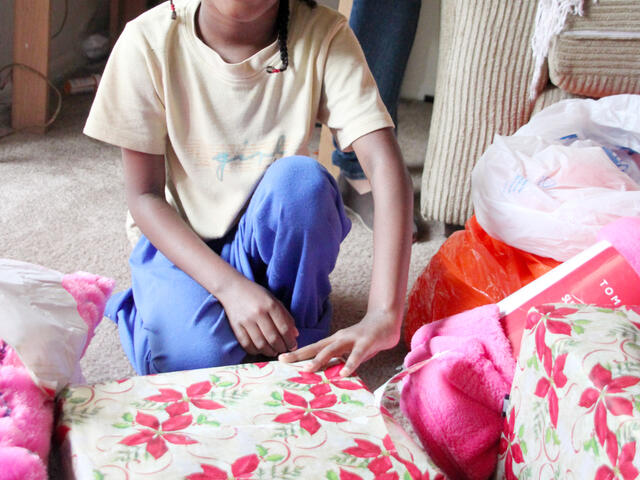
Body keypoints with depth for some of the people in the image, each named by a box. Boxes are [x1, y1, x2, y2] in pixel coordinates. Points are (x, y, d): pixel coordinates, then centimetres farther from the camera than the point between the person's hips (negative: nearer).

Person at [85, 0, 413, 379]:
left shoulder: (324, 36, -19)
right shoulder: (149, 40, -18)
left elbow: (386, 165, -29)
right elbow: (144, 195, -14)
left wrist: (384, 316, -42)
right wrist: (230, 287, -28)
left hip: (270, 242, 1)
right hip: (183, 242, 0)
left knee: (301, 180, -32)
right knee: (194, 357, -29)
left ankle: (302, 348, -9)